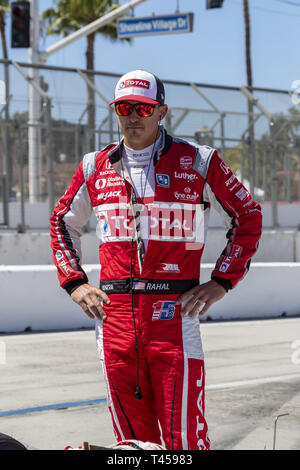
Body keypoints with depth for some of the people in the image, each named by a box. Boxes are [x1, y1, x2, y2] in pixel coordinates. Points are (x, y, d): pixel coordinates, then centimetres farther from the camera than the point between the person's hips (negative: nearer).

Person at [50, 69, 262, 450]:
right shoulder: (96, 168, 12)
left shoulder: (198, 162, 3)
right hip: (114, 315, 3)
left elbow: (247, 216, 10)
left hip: (175, 314, -3)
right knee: (131, 439, 7)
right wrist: (74, 283, 13)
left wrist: (222, 281, 1)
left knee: (184, 437, -8)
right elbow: (63, 222, 25)